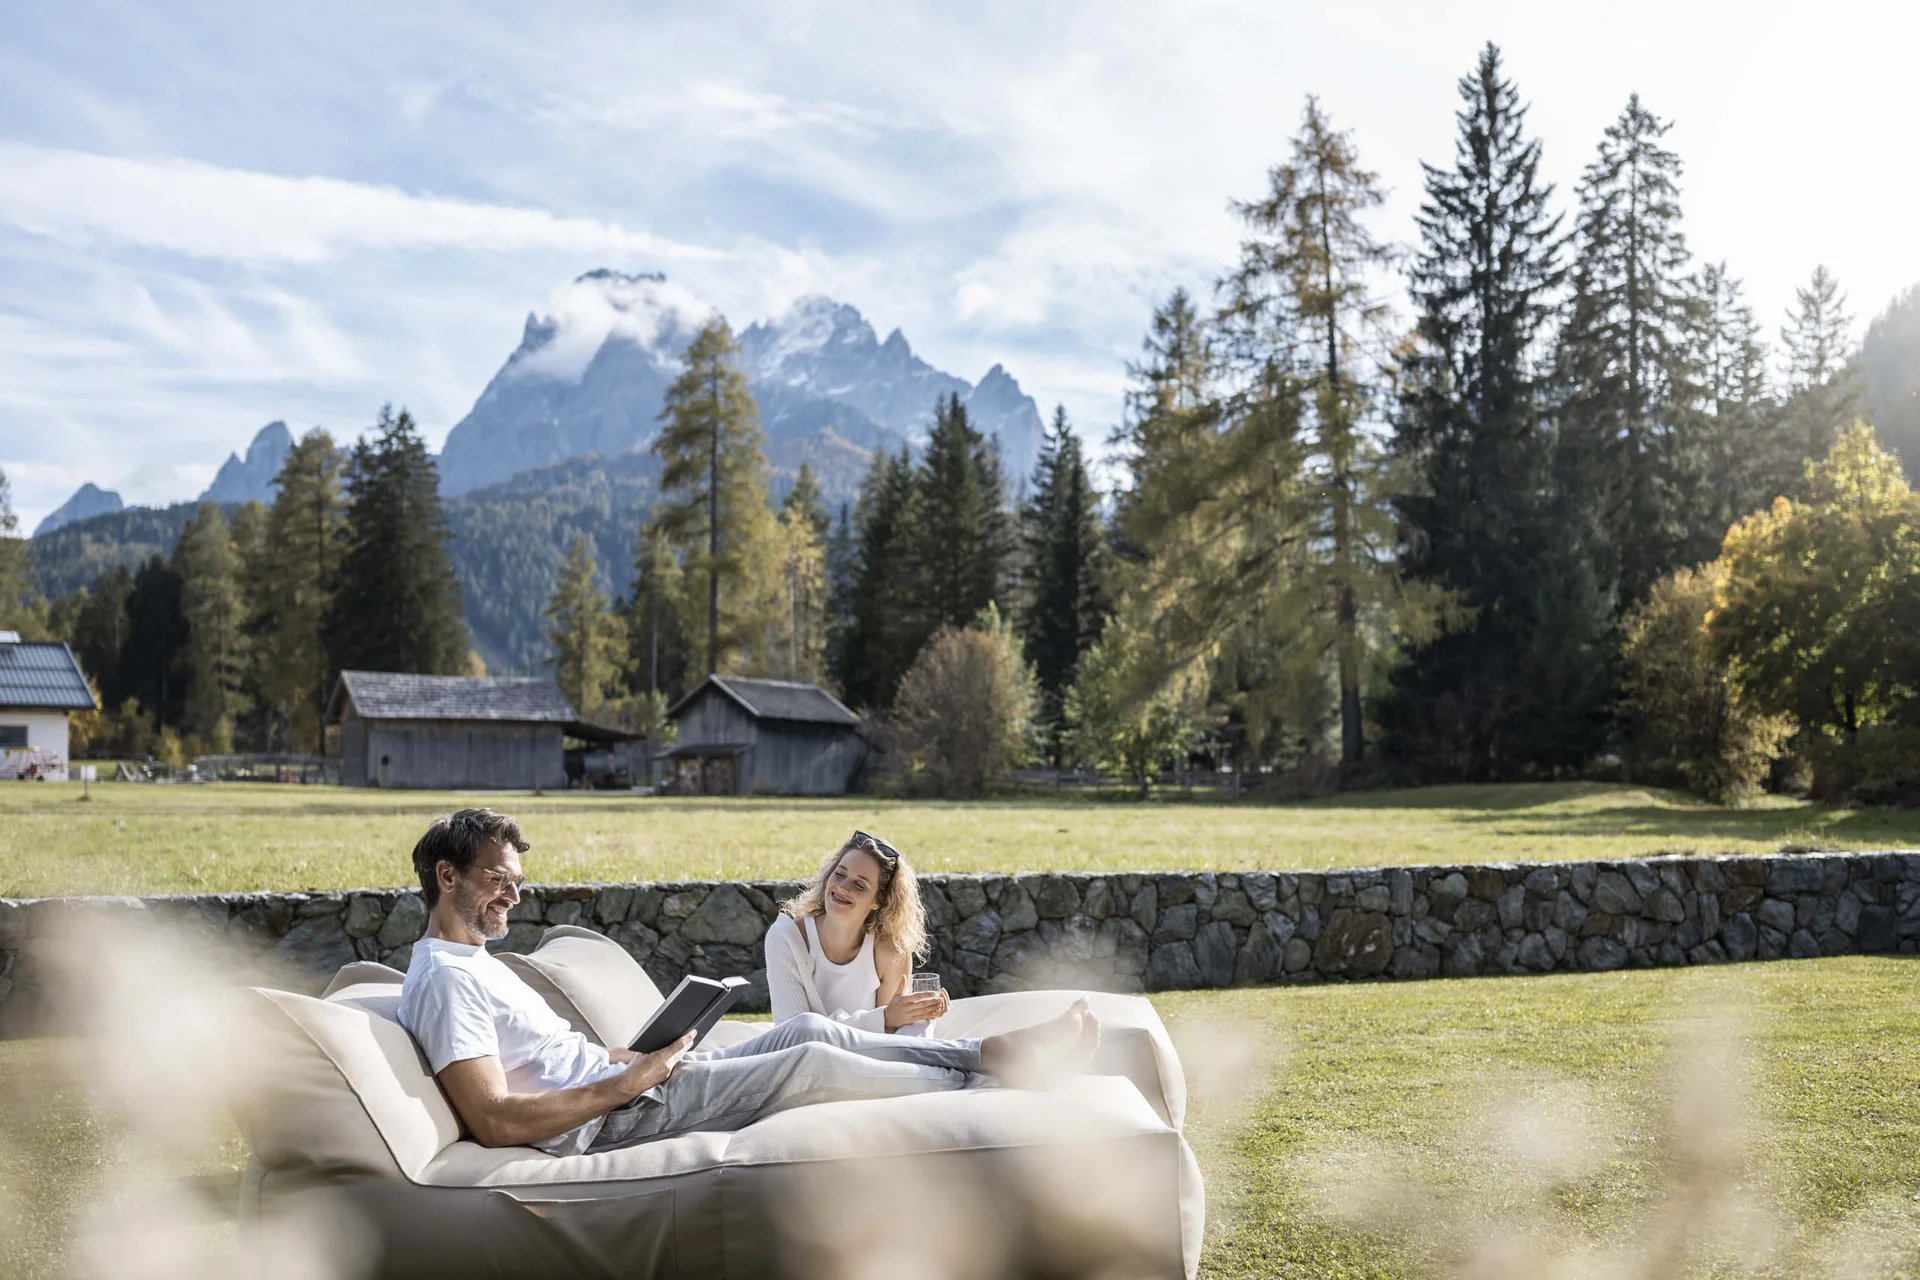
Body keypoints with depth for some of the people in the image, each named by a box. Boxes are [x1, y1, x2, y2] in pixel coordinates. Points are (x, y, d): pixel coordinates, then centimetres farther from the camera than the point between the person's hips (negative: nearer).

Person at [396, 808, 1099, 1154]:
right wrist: (625, 1083, -21)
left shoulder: (473, 960, 18)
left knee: (807, 1030, 3)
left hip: (620, 1085, 10)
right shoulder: (445, 980, -17)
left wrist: (633, 1056, 6)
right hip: (609, 1118, -10)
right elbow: (496, 1122, -26)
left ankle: (993, 1052, 6)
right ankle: (982, 1087, 3)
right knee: (810, 1063, -12)